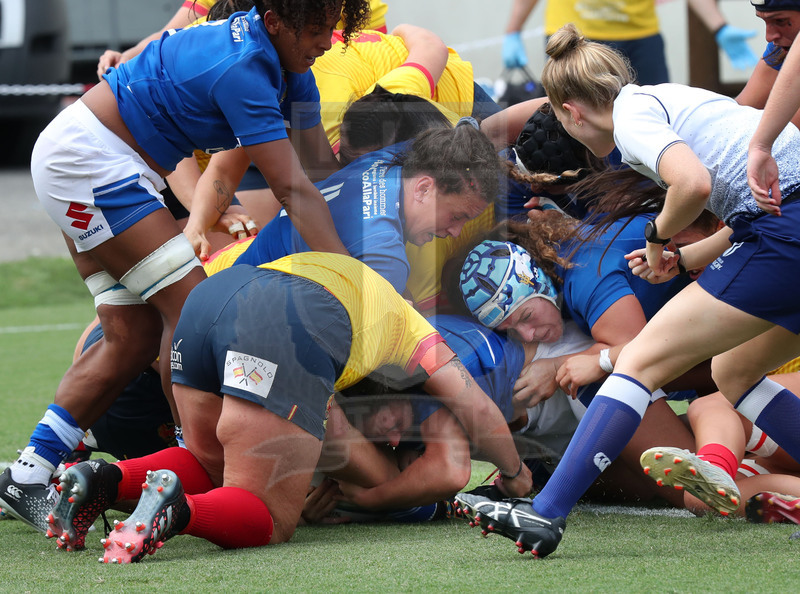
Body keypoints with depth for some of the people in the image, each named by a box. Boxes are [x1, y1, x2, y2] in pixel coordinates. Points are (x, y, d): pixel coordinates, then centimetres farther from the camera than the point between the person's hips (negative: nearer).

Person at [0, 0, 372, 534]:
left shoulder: (288, 68, 3)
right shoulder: (242, 67, -27)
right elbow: (293, 190, -28)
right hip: (85, 156, -10)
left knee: (133, 340, 3)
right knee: (191, 302, -14)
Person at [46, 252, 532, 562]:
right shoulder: (409, 325, 34)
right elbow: (477, 410, 30)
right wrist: (516, 473, 46)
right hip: (288, 331, -6)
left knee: (207, 466, 28)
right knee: (271, 522, 1)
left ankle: (107, 479, 0)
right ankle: (177, 508, -30)